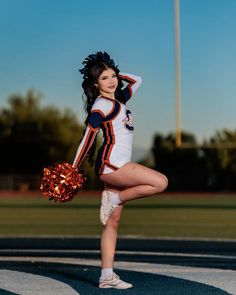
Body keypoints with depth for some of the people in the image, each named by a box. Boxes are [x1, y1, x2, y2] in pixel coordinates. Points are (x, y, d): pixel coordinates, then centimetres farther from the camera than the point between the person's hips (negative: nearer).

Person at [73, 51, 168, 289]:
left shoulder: (119, 99, 16)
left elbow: (136, 80, 30)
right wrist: (73, 169, -5)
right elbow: (87, 139, -7)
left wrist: (116, 73, 21)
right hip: (110, 165, -8)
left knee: (112, 222, 4)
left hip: (117, 167, 8)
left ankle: (107, 276, 4)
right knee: (160, 182, -16)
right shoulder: (100, 106, -7)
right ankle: (114, 198, -5)